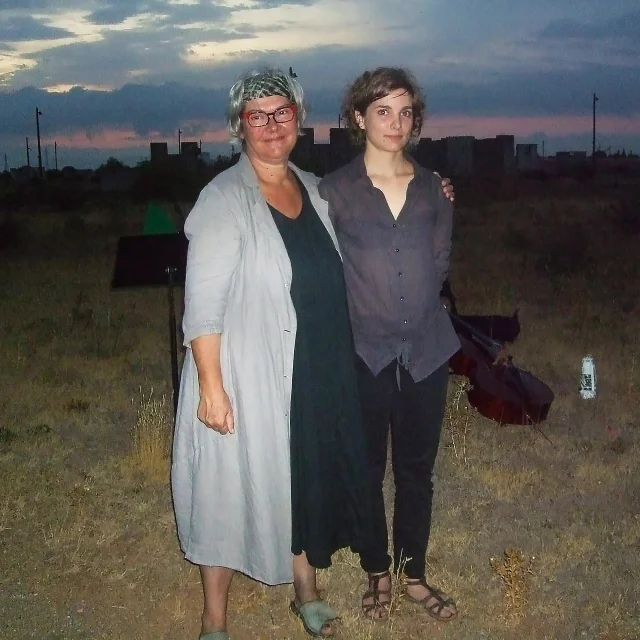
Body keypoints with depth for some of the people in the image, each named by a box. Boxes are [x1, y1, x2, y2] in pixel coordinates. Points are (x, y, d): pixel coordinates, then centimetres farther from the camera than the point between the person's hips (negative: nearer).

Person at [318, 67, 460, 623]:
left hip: (427, 350, 3)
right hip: (364, 353, -2)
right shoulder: (336, 191, -5)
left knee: (417, 470, 13)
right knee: (367, 471, 11)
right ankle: (378, 573, 31)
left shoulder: (433, 188, 5)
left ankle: (414, 574, 30)